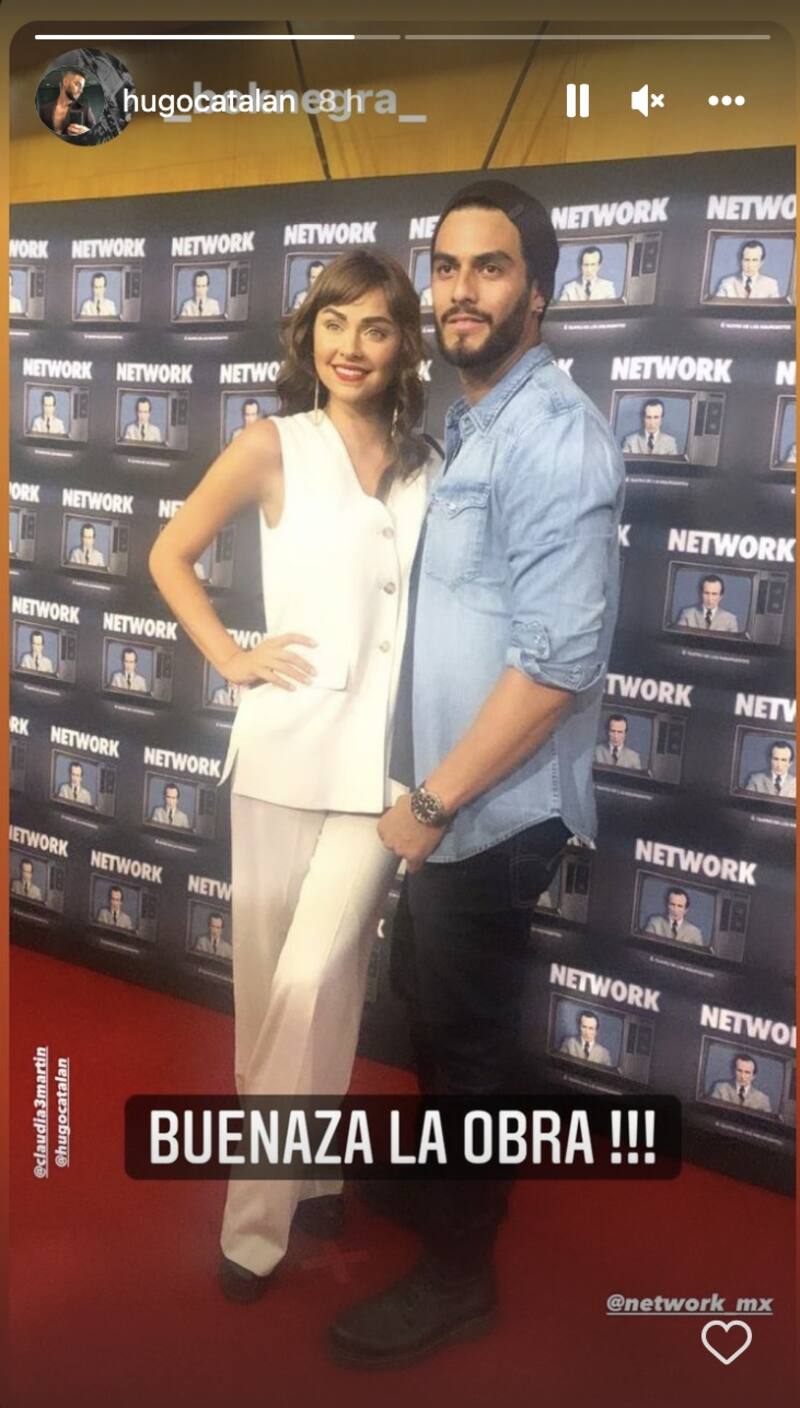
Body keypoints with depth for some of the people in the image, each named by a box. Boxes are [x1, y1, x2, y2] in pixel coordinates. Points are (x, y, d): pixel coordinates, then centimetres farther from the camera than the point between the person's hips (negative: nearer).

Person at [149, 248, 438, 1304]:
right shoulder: (274, 447, 0)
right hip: (286, 748, 0)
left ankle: (259, 1218, 12)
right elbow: (170, 555, 8)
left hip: (384, 755, 1)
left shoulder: (428, 465, 5)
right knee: (270, 977, 9)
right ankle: (306, 1170, 31)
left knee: (315, 983, -5)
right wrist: (230, 658, -2)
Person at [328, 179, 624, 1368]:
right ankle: (449, 1177, 48)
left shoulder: (553, 437, -20)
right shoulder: (468, 425, 9)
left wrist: (434, 800, -18)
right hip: (450, 787, 9)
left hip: (495, 806, -9)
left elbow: (560, 662, -26)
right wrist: (427, 790, 9)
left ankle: (458, 1272, 29)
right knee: (428, 997, 23)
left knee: (466, 1027, 7)